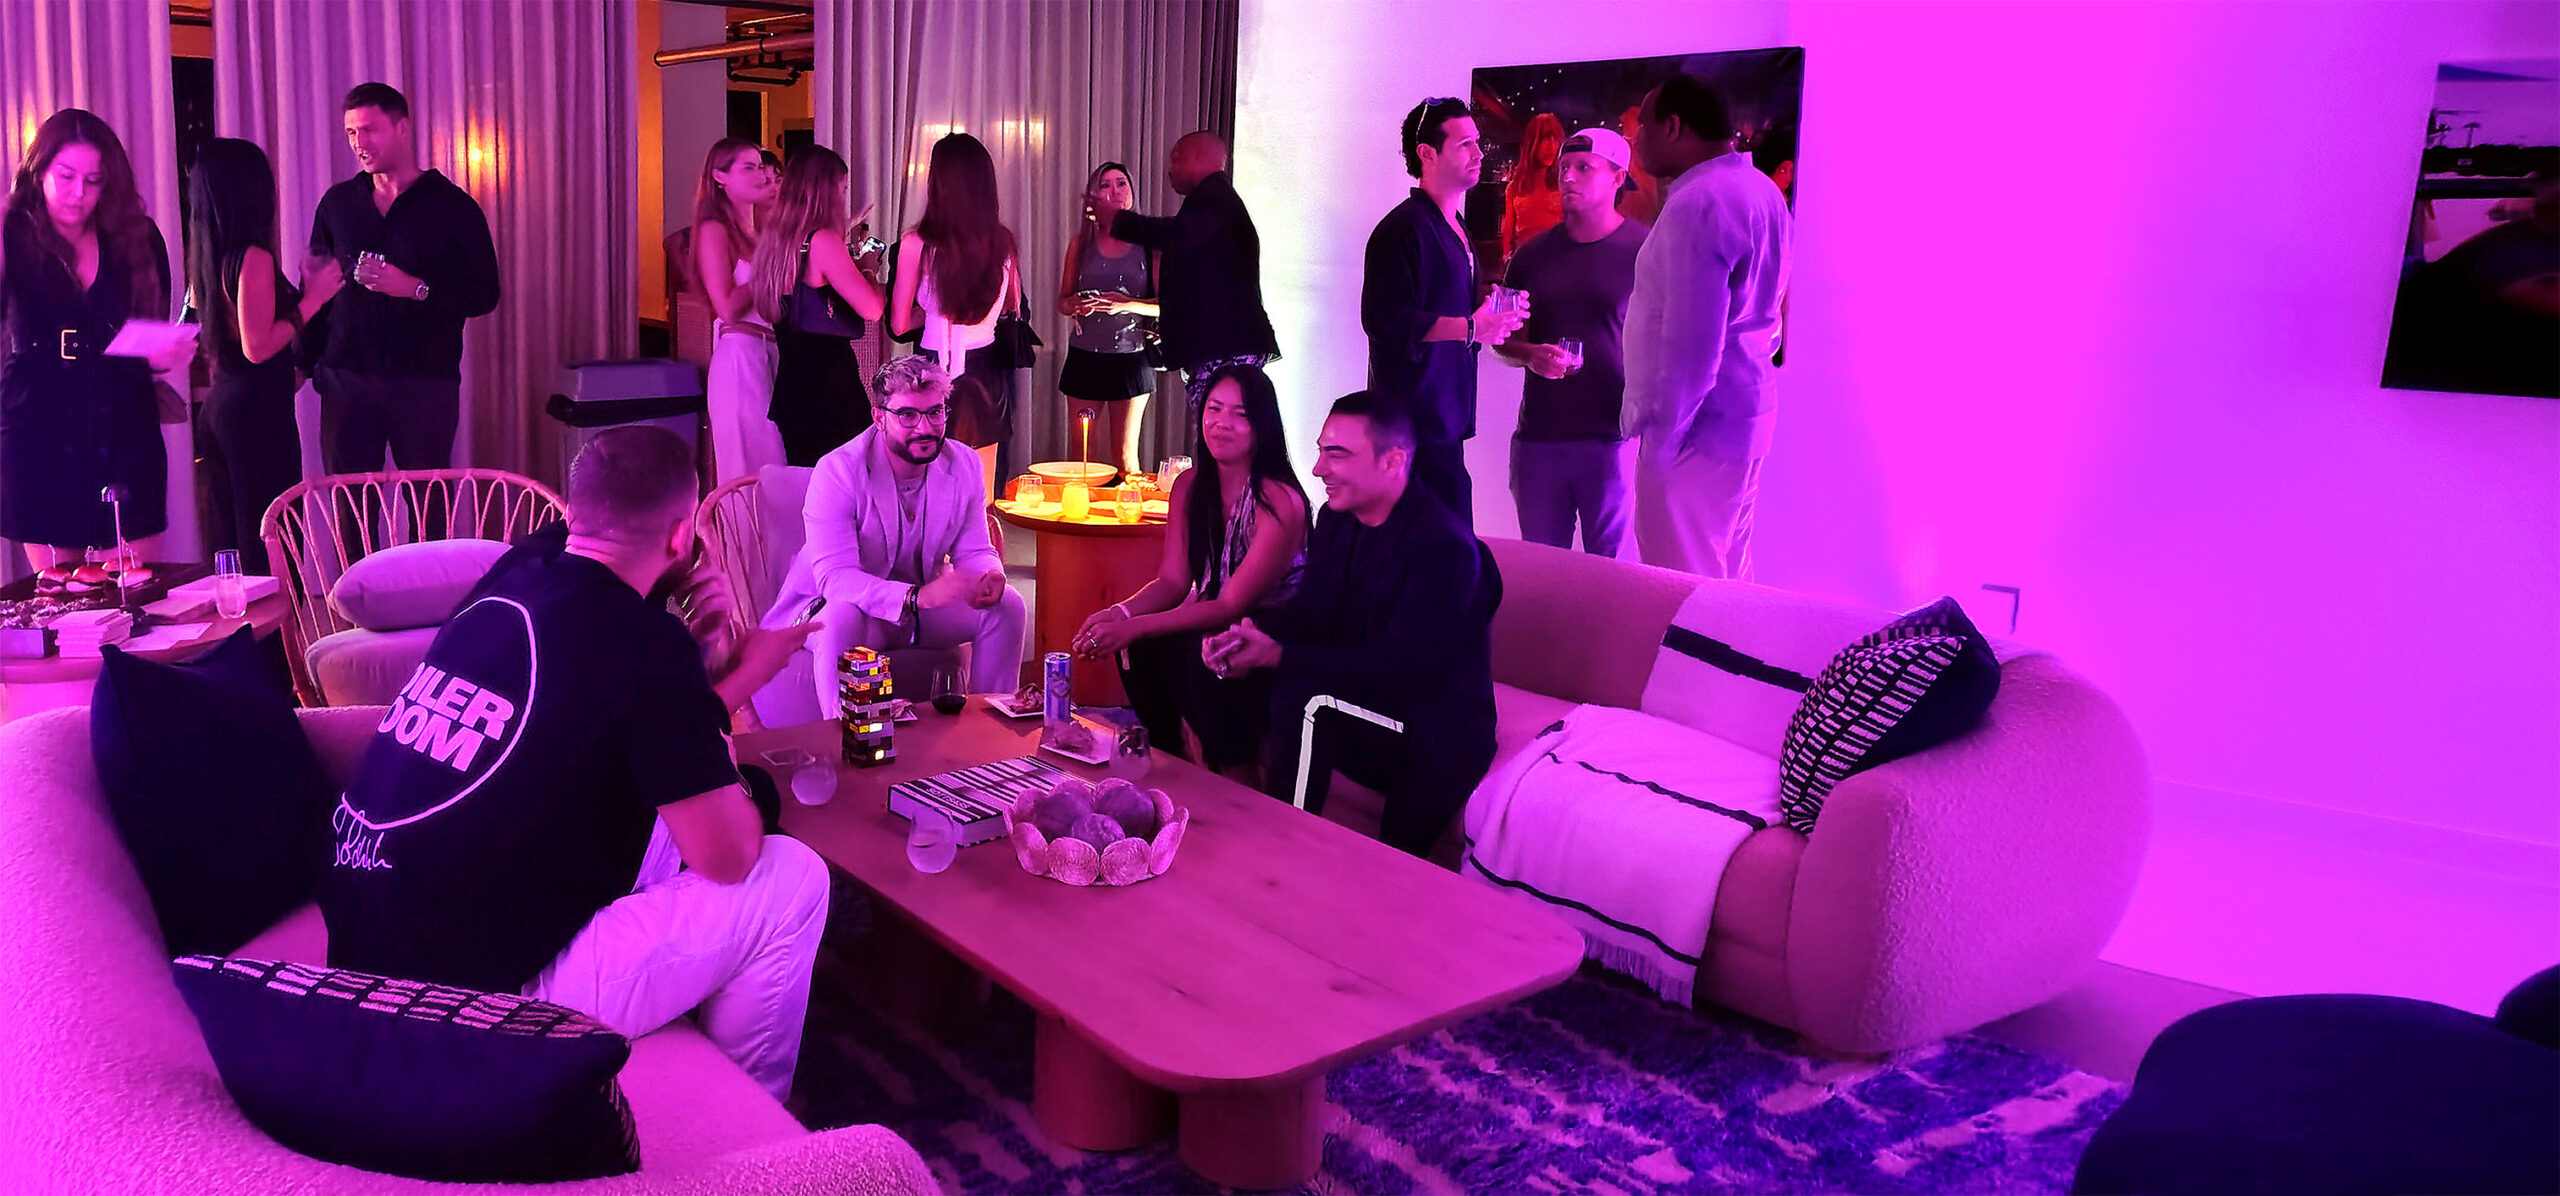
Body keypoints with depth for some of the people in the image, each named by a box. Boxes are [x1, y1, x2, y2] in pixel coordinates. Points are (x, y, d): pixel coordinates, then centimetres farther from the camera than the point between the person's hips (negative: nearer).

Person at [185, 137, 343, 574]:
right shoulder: (254, 258, -15)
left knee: (228, 535, 14)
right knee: (270, 544, -5)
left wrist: (302, 291, 22)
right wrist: (313, 298, -11)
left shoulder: (207, 258, 11)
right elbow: (258, 347, -19)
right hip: (258, 408, -9)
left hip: (219, 405, 9)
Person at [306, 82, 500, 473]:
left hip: (425, 383, -3)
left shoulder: (452, 206, 2)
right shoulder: (337, 203, 13)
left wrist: (415, 288, -16)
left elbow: (484, 295, -2)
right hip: (347, 379, 3)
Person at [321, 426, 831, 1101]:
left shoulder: (515, 576, 3)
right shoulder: (647, 644, -18)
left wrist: (702, 655, 4)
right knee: (792, 880, -1)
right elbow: (727, 856, -12)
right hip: (482, 994, -8)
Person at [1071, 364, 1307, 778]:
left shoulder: (1280, 501, -21)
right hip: (1210, 625, 6)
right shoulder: (1189, 485, 2)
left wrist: (1135, 627, -32)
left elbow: (1231, 606, -23)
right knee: (1139, 647, -20)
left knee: (1204, 657, -32)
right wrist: (1120, 613, -21)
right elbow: (1172, 580, 1)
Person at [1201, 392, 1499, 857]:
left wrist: (1277, 655, -29)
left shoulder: (1446, 548, -22)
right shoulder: (1336, 518, 4)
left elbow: (1398, 669, -26)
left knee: (1299, 697, -29)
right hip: (1362, 705, 8)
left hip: (1435, 742, -7)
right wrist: (1248, 635, -18)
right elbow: (1306, 614, 5)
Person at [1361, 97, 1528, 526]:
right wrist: (1471, 328, -20)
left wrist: (1494, 316, 13)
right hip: (1414, 422, -10)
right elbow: (1385, 321, -21)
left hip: (1443, 416, 10)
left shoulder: (1454, 229, 22)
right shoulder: (1403, 228, -11)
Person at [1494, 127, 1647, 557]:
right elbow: (1503, 338, 16)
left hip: (1613, 437, -4)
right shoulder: (1534, 254, 12)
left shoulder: (1645, 250, -2)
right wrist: (1532, 355, -7)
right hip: (1539, 436, 4)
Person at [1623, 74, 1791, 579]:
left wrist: (1660, 437, -18)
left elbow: (1690, 345, -24)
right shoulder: (1759, 189, 15)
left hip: (1699, 425, -11)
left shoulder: (1696, 206, -19)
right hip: (1745, 414, 11)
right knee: (1728, 577, 17)